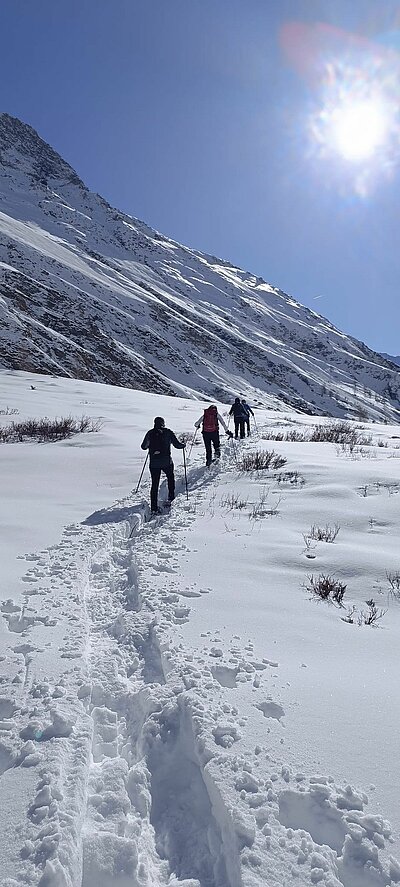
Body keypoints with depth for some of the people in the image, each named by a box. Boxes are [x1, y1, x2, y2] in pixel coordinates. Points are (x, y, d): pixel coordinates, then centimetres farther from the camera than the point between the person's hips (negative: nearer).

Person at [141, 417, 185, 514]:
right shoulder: (168, 432, -3)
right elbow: (177, 445, -3)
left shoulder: (150, 433, 2)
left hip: (154, 463, 1)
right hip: (166, 462, -1)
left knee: (154, 484, 7)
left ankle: (154, 507, 2)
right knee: (170, 477, 29)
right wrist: (183, 445, 19)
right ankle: (171, 496, 30)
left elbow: (143, 447, 9)